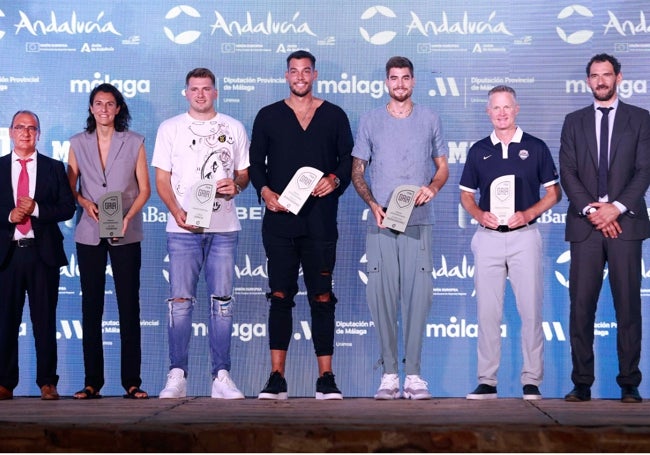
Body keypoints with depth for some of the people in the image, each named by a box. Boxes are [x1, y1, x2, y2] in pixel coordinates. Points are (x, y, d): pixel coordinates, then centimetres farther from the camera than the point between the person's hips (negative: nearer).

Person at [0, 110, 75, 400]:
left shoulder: (54, 168, 10)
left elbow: (68, 208, 1)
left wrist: (37, 209, -12)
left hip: (42, 252, -1)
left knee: (45, 320, 1)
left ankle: (47, 383, 5)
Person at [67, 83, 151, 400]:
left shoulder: (134, 142, 5)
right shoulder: (78, 143, 9)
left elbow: (144, 189, 3)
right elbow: (70, 188, 10)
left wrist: (127, 218, -12)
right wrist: (85, 203, -11)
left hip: (125, 236, -1)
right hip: (89, 234, 1)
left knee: (129, 306, -3)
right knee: (91, 306, 2)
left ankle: (132, 381, 1)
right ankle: (92, 382, 6)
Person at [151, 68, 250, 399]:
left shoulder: (233, 128, 14)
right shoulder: (170, 129, 10)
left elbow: (244, 172, 17)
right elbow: (162, 179, 6)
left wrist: (236, 184, -7)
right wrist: (177, 211, -10)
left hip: (224, 227, 1)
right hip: (183, 228, -1)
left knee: (222, 302, 0)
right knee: (181, 301, -4)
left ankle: (221, 376, 3)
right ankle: (177, 375, 0)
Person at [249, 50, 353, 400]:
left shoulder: (334, 116, 13)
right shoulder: (268, 116, 13)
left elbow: (349, 158, 9)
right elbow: (255, 162, 10)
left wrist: (334, 179, -11)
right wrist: (265, 191, -8)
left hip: (320, 221, 0)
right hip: (279, 219, 0)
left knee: (322, 298, -2)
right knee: (280, 297, -1)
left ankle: (326, 378, 2)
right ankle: (276, 378, 1)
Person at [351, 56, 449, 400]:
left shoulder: (430, 120, 11)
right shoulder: (370, 121, 10)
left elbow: (443, 167, 14)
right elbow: (357, 172, 10)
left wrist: (432, 188, -8)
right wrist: (373, 204, -6)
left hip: (418, 223, 0)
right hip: (381, 223, 0)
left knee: (417, 295, -5)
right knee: (382, 296, -2)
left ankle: (413, 374, 0)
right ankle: (389, 374, 4)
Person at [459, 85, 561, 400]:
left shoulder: (536, 147, 5)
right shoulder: (478, 151, 11)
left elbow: (554, 192, 6)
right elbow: (466, 195, 15)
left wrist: (528, 213, -10)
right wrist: (479, 214, -6)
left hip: (524, 235, -2)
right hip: (488, 237, 2)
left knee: (530, 309, -3)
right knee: (487, 311, 2)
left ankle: (532, 380, 4)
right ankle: (486, 381, 7)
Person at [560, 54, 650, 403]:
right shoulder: (574, 122, 15)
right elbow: (567, 172, 6)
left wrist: (616, 207, -11)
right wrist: (590, 210, -8)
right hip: (585, 225, 1)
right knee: (581, 305, -2)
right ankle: (582, 383, 2)